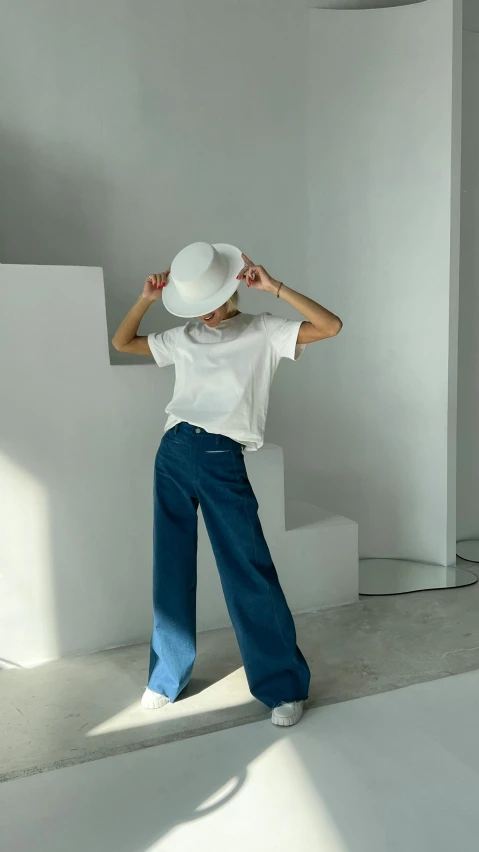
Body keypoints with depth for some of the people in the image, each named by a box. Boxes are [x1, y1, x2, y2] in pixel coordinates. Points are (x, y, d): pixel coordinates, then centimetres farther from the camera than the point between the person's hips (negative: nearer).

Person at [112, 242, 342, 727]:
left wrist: (274, 287, -12)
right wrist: (146, 299, 10)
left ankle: (284, 686, 14)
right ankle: (167, 676, 29)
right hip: (173, 454, 4)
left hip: (223, 462, -4)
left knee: (249, 574, -3)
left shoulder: (263, 333, 4)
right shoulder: (183, 338, 15)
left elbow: (330, 326, -8)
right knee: (170, 569, 11)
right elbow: (121, 343, 24)